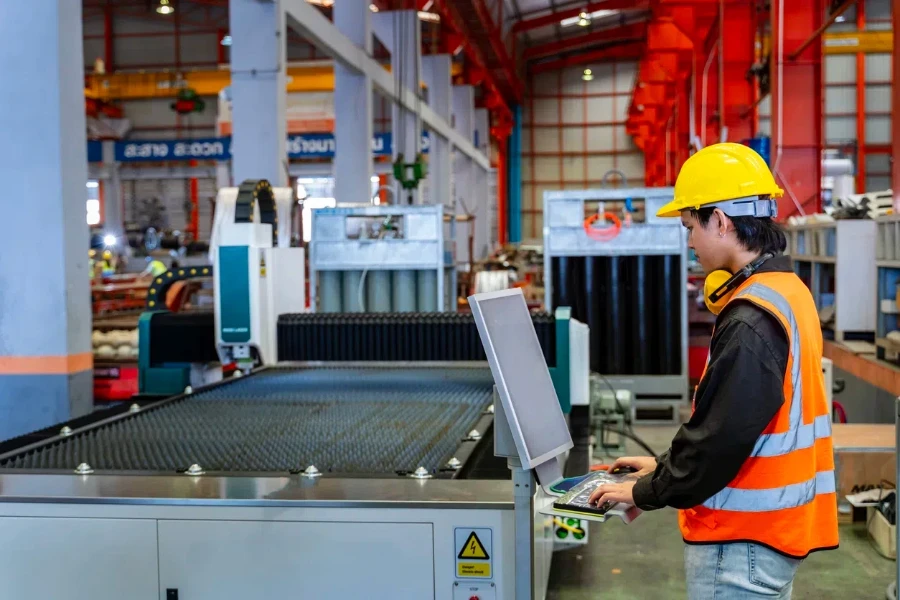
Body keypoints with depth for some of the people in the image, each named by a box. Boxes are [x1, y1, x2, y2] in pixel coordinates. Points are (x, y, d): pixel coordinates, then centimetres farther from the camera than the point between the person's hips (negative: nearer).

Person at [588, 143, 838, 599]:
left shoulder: (751, 320, -23)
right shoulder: (785, 292, 8)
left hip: (744, 538, -9)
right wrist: (666, 467, 12)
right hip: (770, 525, 9)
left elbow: (721, 434, -22)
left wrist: (646, 492, -8)